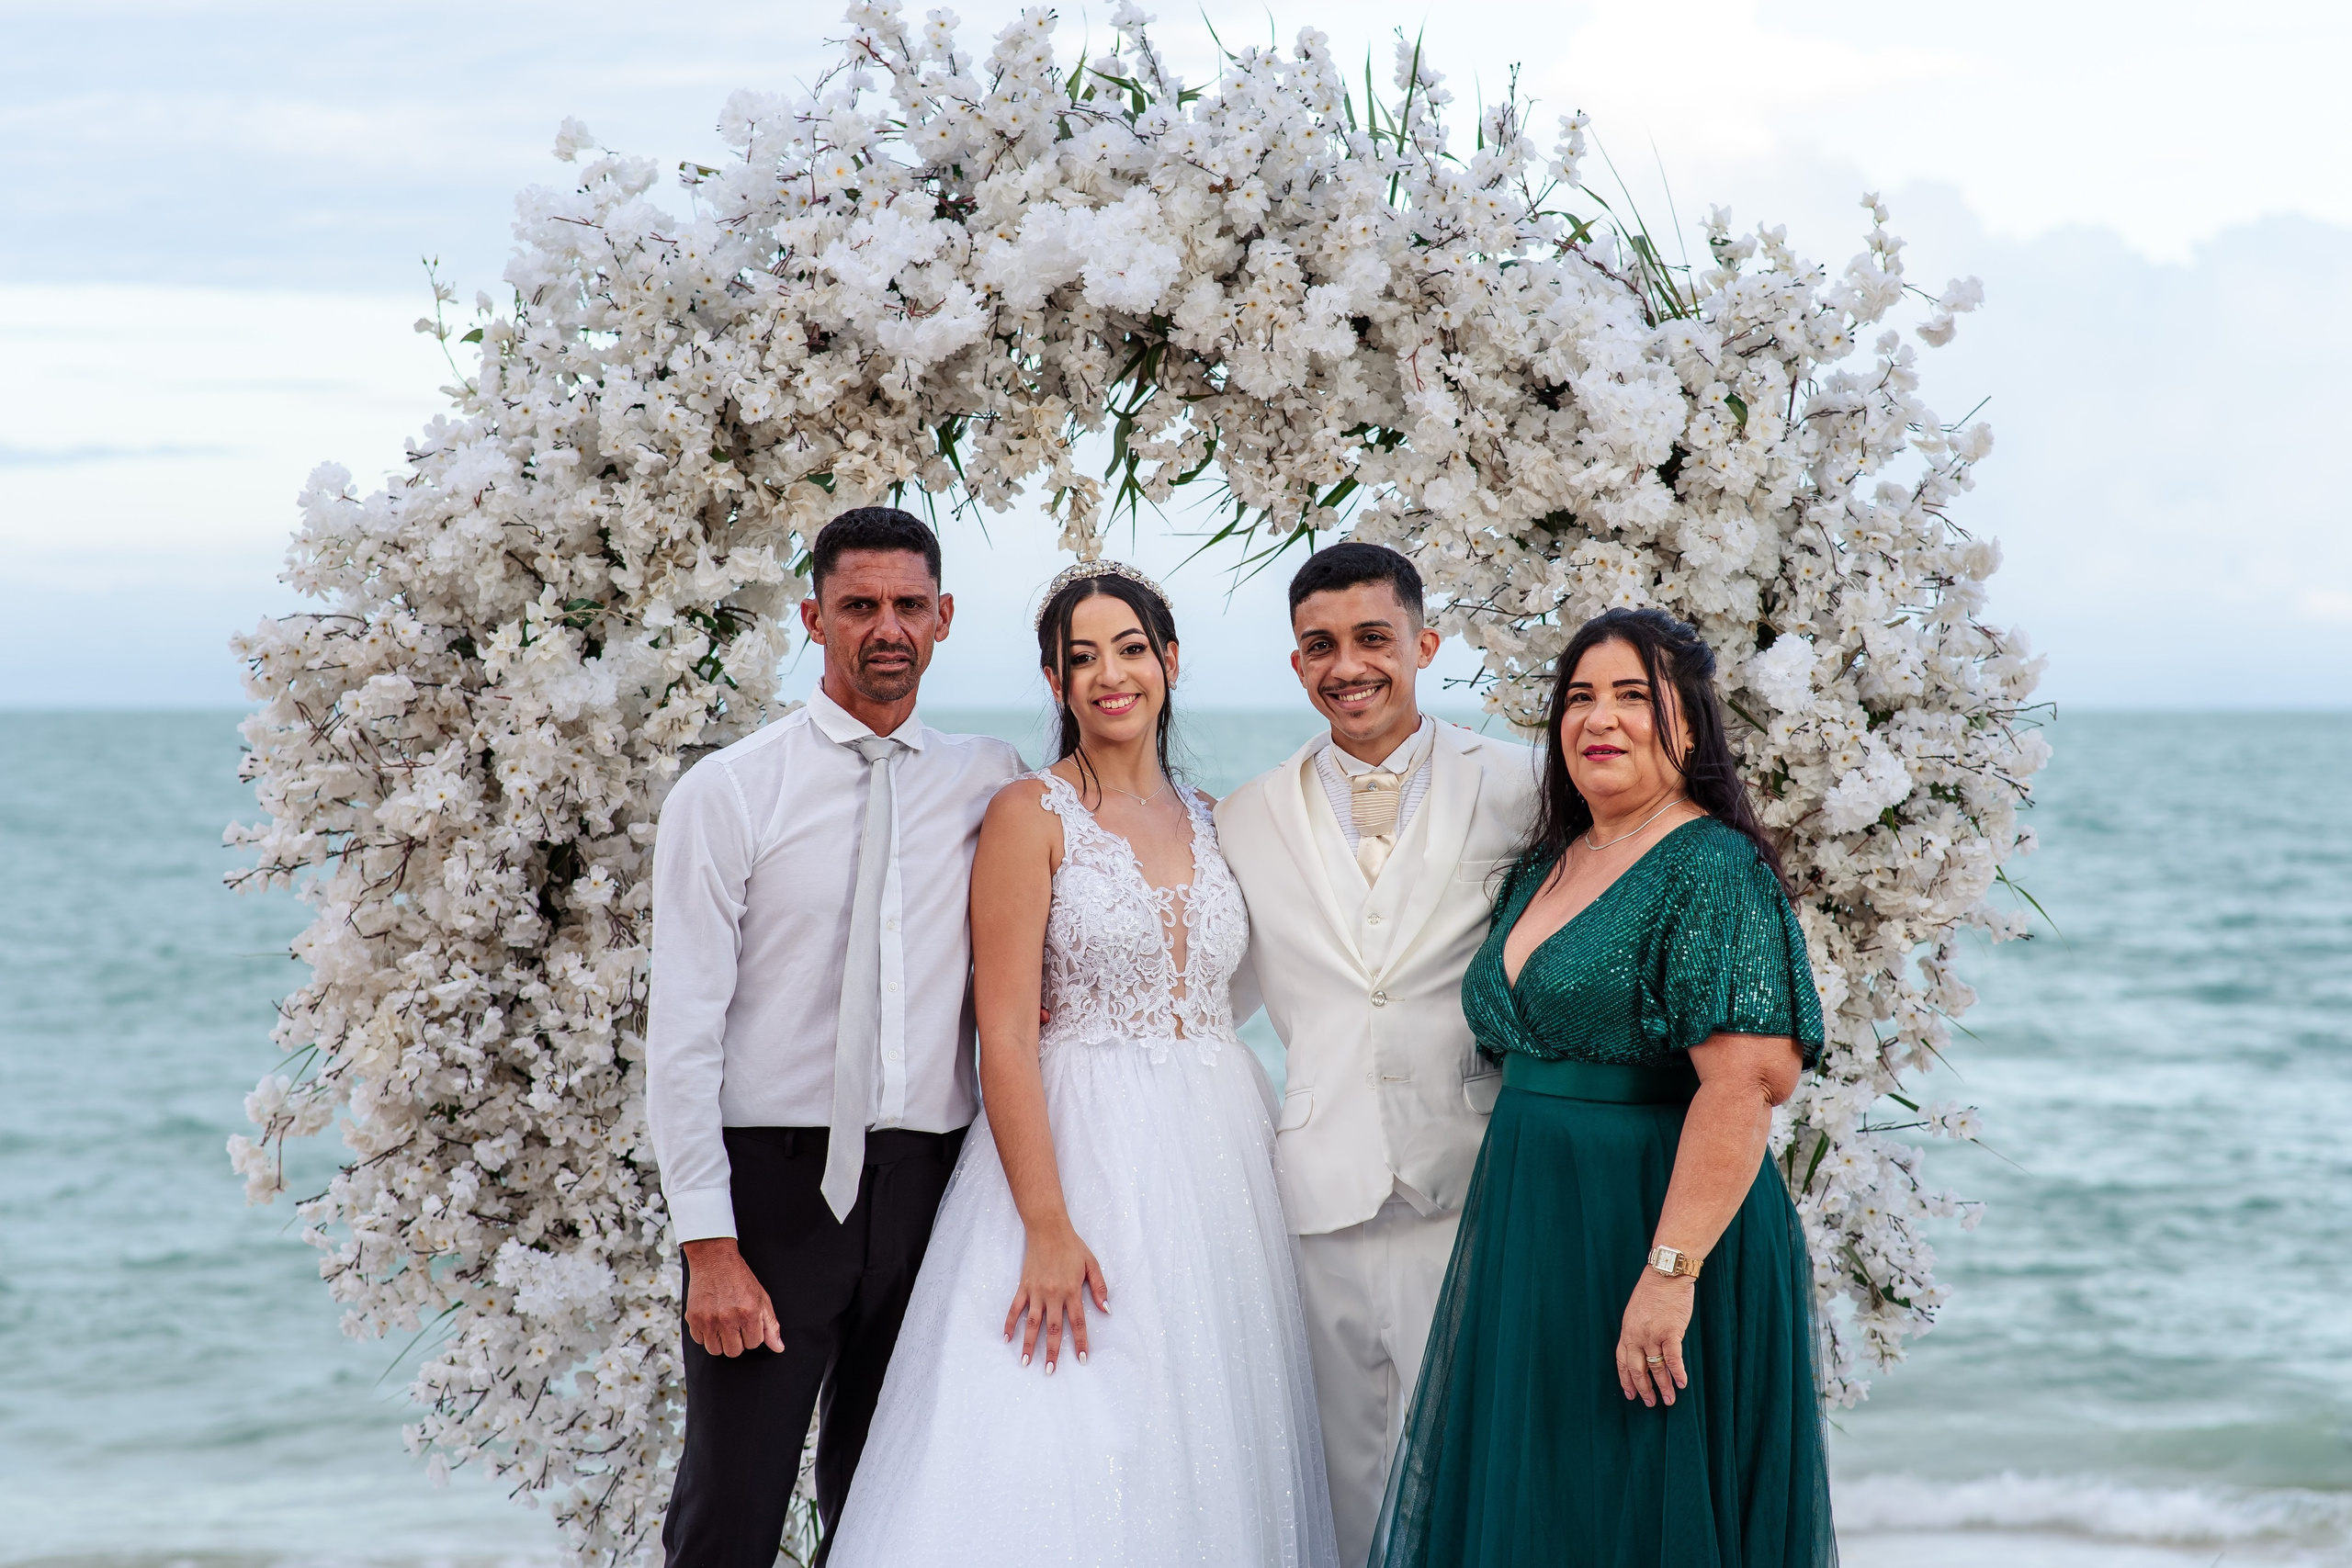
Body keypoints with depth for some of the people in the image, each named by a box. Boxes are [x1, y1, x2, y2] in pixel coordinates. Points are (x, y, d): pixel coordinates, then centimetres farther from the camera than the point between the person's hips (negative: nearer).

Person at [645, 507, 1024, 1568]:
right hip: (775, 1181, -3)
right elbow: (683, 1032, -5)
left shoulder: (987, 783, 8)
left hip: (926, 1188, 3)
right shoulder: (727, 794, -2)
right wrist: (708, 1243, -12)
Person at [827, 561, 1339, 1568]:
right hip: (1081, 1149, -5)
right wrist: (1048, 1227, -19)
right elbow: (1005, 1035, -11)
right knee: (1068, 1455, -7)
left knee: (1203, 1455, 6)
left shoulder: (1211, 821, 12)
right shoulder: (1032, 816, -4)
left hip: (1219, 1158, 5)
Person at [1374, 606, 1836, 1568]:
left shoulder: (1711, 869, -13)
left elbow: (1744, 1084, -22)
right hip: (1533, 1237, 8)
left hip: (1652, 1231, -8)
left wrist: (1671, 1271, -27)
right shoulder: (1545, 868, 13)